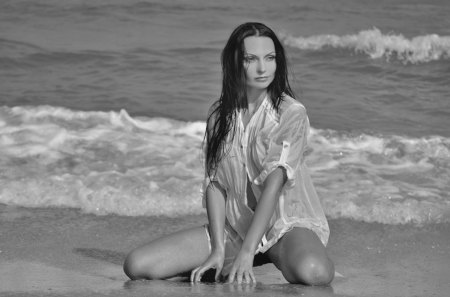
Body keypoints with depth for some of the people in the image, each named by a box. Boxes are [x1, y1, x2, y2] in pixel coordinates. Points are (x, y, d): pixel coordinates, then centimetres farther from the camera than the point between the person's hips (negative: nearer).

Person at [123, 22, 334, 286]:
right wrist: (218, 250, -13)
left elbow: (274, 182, -19)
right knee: (137, 265, -14)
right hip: (234, 226, 3)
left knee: (314, 272, -39)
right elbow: (215, 184, 0)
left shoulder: (292, 113, -10)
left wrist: (246, 254, -28)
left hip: (287, 223, -3)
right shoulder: (220, 114, 5)